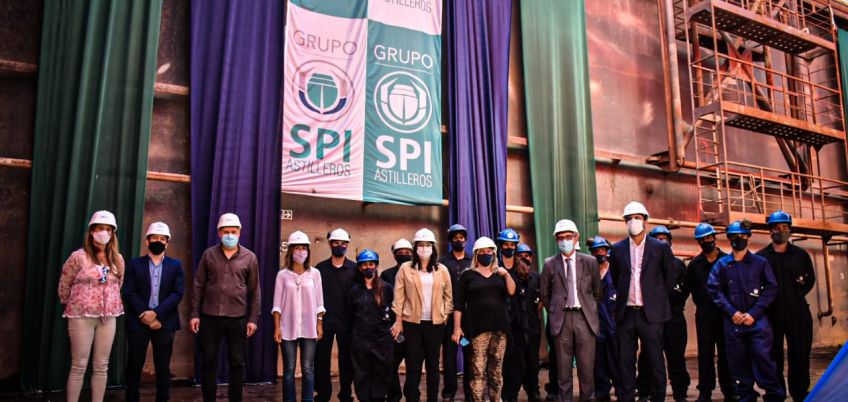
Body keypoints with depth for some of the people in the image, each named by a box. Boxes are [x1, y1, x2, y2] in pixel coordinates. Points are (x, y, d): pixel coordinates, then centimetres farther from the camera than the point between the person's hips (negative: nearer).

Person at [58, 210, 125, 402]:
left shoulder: (118, 259, 7)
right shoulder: (78, 256, -6)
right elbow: (64, 286, 2)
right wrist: (72, 305, 11)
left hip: (108, 318, 4)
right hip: (82, 317, -4)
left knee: (101, 366, 7)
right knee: (79, 366, 0)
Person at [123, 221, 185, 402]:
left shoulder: (175, 265, 7)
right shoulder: (134, 264, 6)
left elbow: (178, 293, -3)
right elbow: (129, 293, -2)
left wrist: (156, 313, -14)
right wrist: (145, 315, -12)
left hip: (164, 323, 0)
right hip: (138, 322, 0)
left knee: (163, 367, 5)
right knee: (134, 366, 5)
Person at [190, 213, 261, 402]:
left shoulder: (249, 257, 2)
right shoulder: (209, 254, 3)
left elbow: (255, 291, 3)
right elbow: (198, 286, 5)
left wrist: (253, 318, -1)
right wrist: (195, 314, 0)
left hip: (238, 318, 0)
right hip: (210, 317, 1)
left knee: (237, 362, 7)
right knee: (208, 361, 7)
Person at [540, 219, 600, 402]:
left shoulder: (590, 262, 5)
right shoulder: (549, 264, 4)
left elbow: (597, 291, 15)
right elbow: (545, 294, 12)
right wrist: (555, 312, 10)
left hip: (585, 317, 0)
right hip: (562, 319, 0)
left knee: (587, 366, 3)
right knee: (563, 367, 4)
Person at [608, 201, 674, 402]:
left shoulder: (661, 247, 2)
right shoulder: (617, 249, 7)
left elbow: (669, 279, 10)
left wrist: (656, 298, 12)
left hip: (650, 313, -2)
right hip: (625, 313, 2)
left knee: (655, 361, 3)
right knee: (625, 361, 5)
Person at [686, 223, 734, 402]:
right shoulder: (695, 263, 7)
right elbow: (690, 286, 14)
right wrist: (701, 302, 9)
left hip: (725, 313, -2)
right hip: (704, 315, 2)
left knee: (726, 353, 4)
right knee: (705, 353, 4)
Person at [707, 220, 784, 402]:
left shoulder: (760, 262, 8)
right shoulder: (721, 264, 11)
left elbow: (770, 289, 2)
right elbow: (714, 289, 4)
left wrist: (754, 313, -8)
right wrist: (732, 311, -8)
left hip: (757, 319, -2)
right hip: (732, 320, 2)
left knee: (762, 355, -13)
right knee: (738, 360, 4)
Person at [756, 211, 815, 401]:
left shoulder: (800, 254, 8)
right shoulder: (760, 257, 3)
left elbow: (810, 279, 17)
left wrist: (798, 294, 6)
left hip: (798, 312, 1)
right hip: (771, 313, -1)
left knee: (800, 354, 3)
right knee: (774, 356, 4)